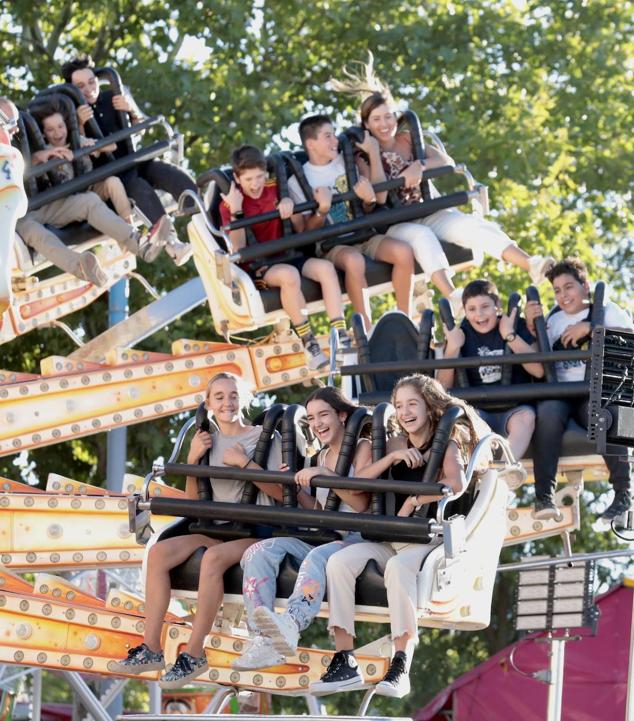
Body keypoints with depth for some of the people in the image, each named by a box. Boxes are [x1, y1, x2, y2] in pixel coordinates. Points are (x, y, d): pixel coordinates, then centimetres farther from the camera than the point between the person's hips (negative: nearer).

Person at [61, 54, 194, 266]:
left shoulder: (113, 98, 12)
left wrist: (132, 110, -5)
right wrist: (80, 124, -26)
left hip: (135, 160, 5)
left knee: (178, 178, -23)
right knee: (140, 188, -36)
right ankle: (171, 244, -51)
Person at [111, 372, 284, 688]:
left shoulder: (264, 437, 1)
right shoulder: (208, 441, 16)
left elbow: (281, 492, -8)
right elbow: (194, 501, 15)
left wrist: (243, 462, -14)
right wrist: (193, 459, 0)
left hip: (253, 532, -6)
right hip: (216, 528, 6)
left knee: (213, 557, -36)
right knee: (159, 551, -19)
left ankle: (194, 653, -31)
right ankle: (151, 648, -19)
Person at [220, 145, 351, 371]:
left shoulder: (274, 190, 8)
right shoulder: (230, 204, -4)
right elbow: (238, 247, -16)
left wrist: (291, 208, -11)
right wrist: (236, 212, -25)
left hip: (287, 256, 5)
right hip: (257, 267, -5)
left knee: (326, 267, -23)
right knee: (289, 275, -37)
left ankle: (341, 339, -28)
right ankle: (310, 346, -32)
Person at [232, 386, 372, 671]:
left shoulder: (362, 448, 4)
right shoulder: (322, 456, 25)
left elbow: (360, 503, -7)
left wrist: (323, 475, -15)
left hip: (354, 538, -7)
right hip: (321, 535, 7)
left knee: (317, 558, -40)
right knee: (258, 553, -18)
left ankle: (290, 625, -66)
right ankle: (264, 638, -35)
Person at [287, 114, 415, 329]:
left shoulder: (346, 162, 13)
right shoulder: (298, 181, 1)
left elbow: (368, 210, 14)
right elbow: (308, 231, -3)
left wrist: (369, 199, -10)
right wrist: (322, 210, -23)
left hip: (363, 235, 5)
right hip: (331, 245, -5)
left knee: (403, 251, -24)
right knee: (354, 260, -39)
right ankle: (368, 330, -32)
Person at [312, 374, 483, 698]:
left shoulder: (446, 446, 1)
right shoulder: (397, 444, 18)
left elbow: (456, 484, -21)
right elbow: (359, 479, 5)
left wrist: (413, 501, -16)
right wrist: (393, 457, -7)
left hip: (428, 539, -6)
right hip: (391, 538, 6)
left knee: (398, 565, -38)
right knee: (339, 561, -21)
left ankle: (401, 668, -40)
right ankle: (345, 663, -24)